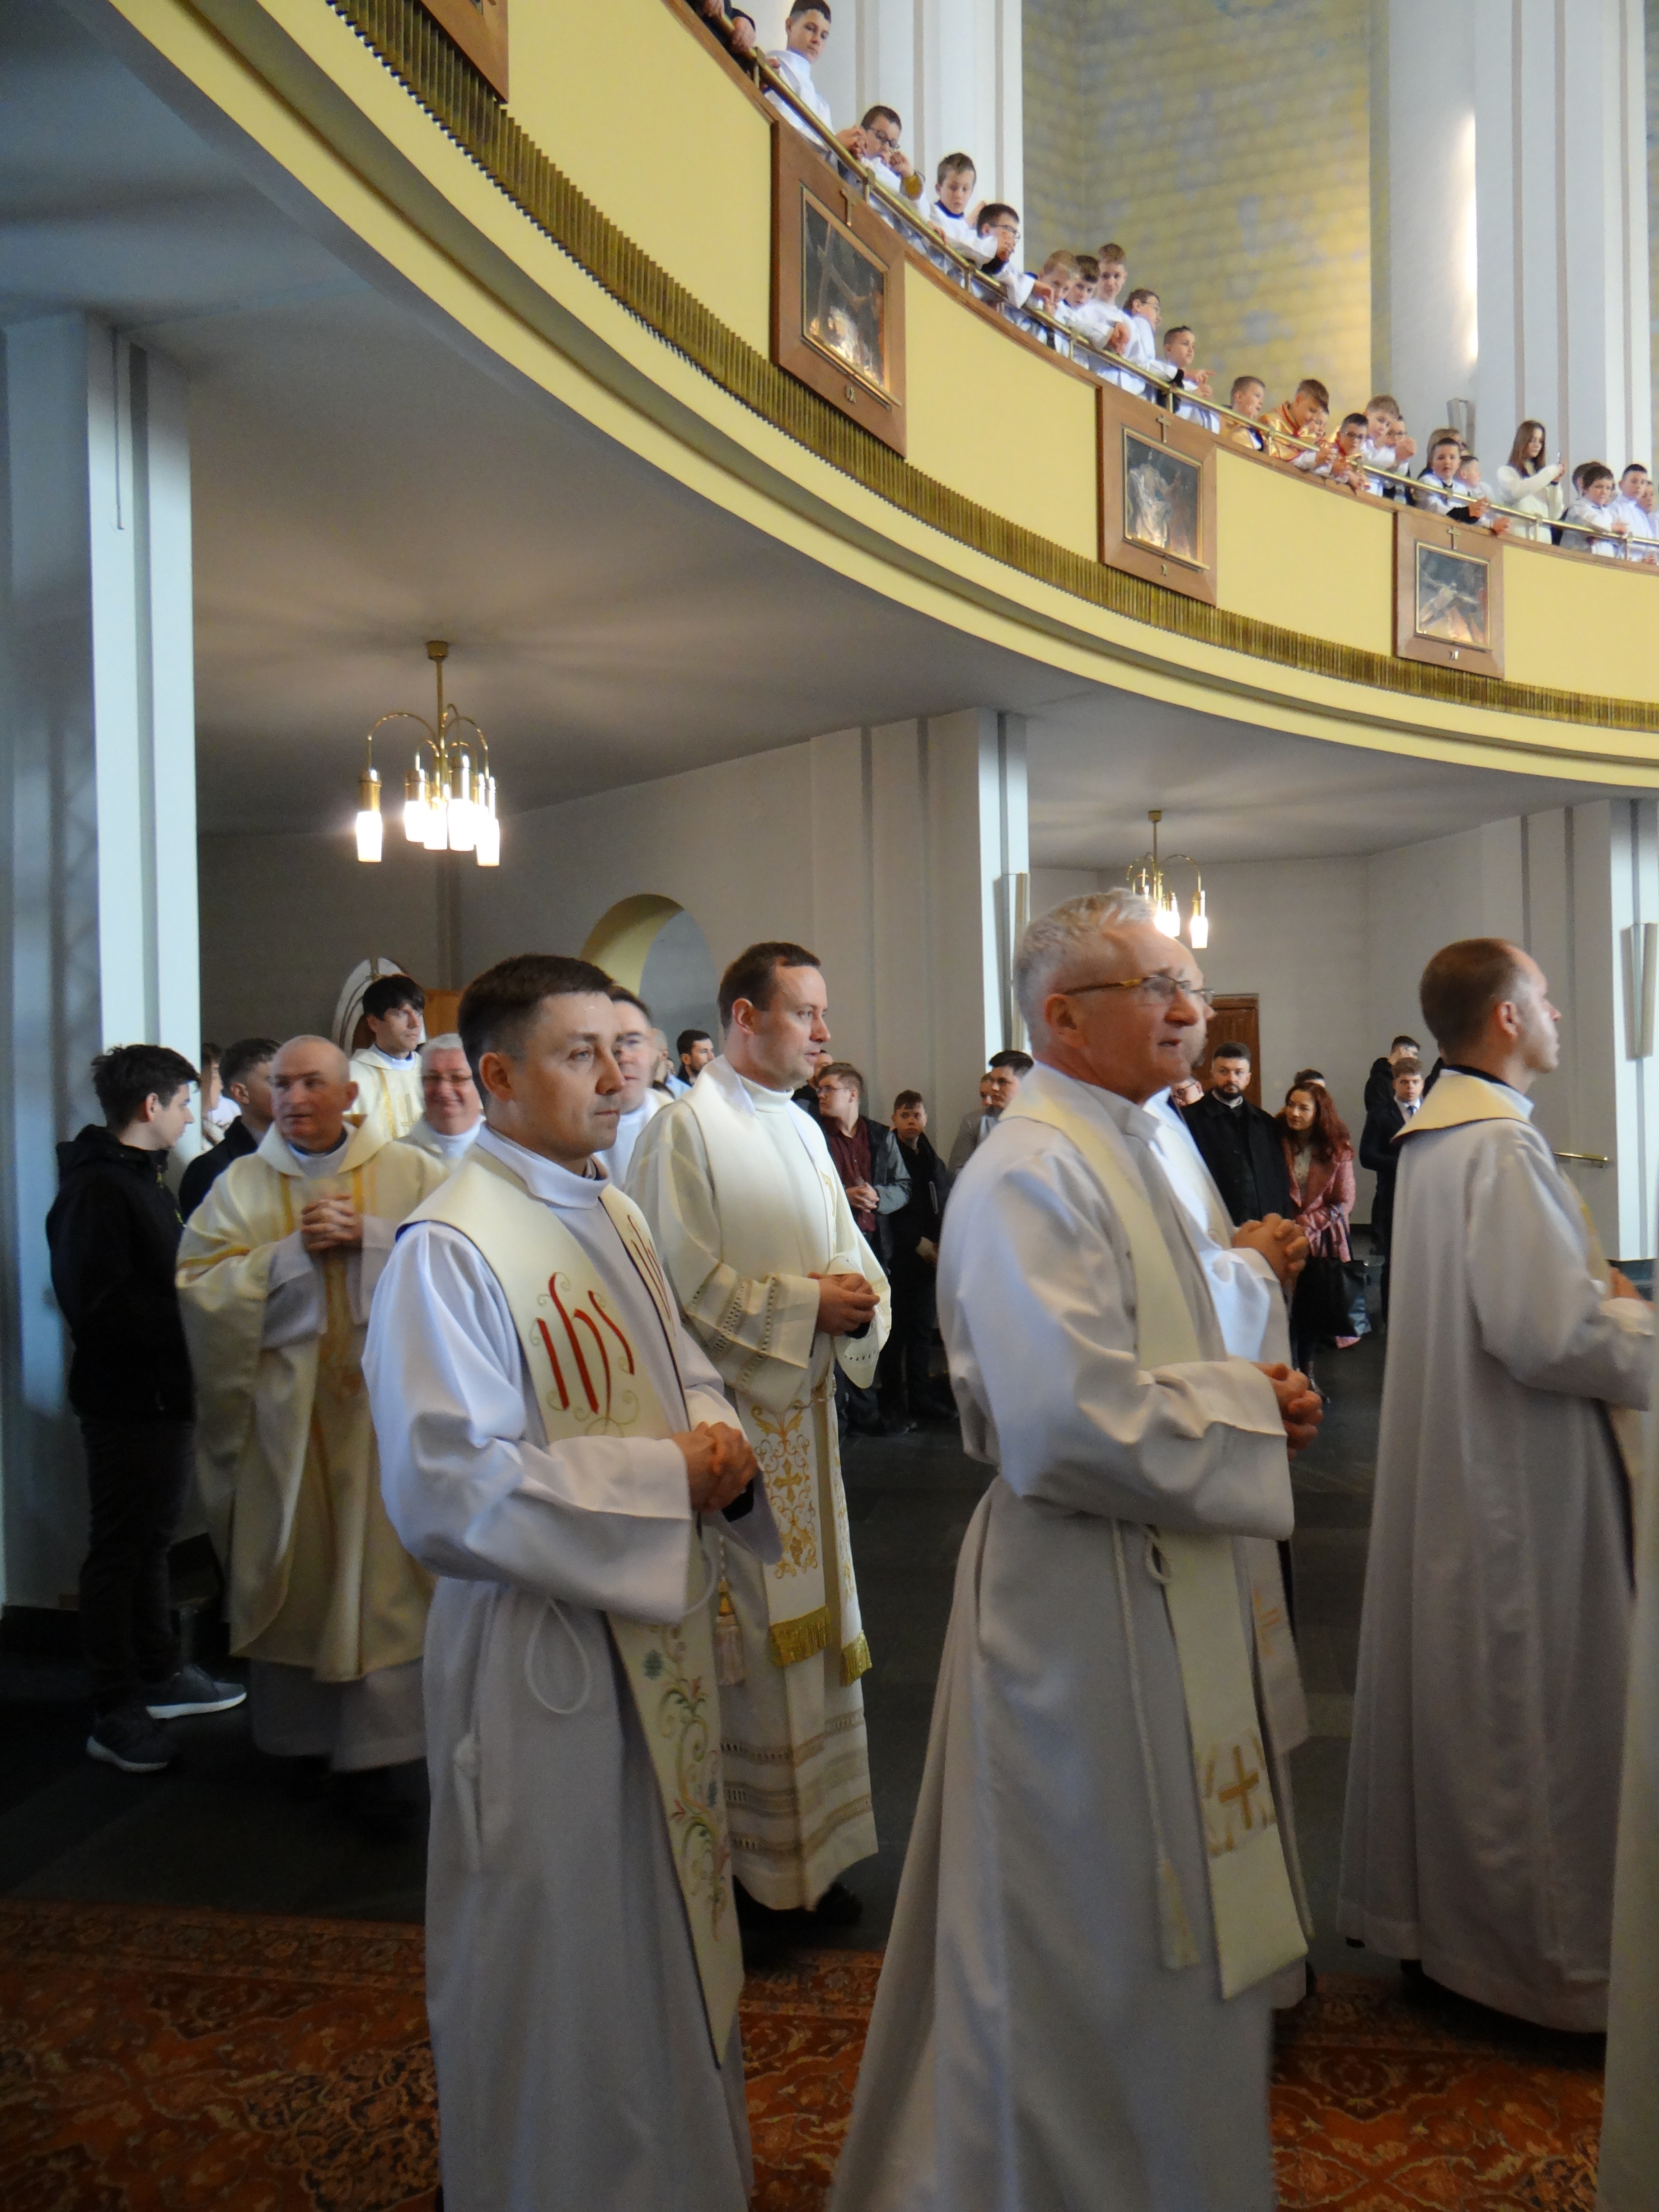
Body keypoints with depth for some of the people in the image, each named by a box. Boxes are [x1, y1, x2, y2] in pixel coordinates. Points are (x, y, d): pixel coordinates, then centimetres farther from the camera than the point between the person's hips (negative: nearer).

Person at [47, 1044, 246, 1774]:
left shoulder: (145, 1176, 14)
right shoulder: (95, 1188, -18)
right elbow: (101, 1307, -24)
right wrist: (187, 1318, -19)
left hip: (161, 1391, 10)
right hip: (127, 1398, -10)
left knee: (152, 1538, 18)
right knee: (120, 1548, 1)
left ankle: (159, 1676, 31)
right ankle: (115, 1713, 11)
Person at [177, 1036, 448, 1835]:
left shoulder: (413, 1173, 4)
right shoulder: (240, 1186, 9)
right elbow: (197, 1288, -1)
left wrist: (367, 1235, -15)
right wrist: (293, 1253, -12)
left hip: (384, 1398, -2)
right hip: (283, 1406, 2)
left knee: (382, 1573, -2)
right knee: (293, 1569, 8)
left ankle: (371, 1759, 7)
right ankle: (304, 1731, 25)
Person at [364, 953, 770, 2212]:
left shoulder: (616, 1218, 6)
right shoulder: (450, 1248, -19)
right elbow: (448, 1489, -24)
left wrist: (723, 1448, -8)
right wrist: (665, 1475, -22)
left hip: (662, 1630, 8)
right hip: (544, 1651, -8)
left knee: (671, 1927, 23)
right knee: (562, 1957, 11)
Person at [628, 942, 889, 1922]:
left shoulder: (801, 1128, 13)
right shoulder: (686, 1127, -11)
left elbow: (850, 1250, 14)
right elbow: (689, 1283, -16)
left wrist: (859, 1295, -8)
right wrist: (806, 1302, -16)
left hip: (804, 1408, 8)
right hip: (727, 1411, -8)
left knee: (815, 1622, 13)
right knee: (739, 1638, -1)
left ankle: (812, 1843, 26)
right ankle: (738, 1852, 14)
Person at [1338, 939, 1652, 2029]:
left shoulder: (1432, 1133, 8)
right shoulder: (1501, 1144, -22)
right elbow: (1550, 1333, -26)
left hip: (1450, 1462, 10)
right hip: (1519, 1482, -10)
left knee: (1454, 1687, 19)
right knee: (1530, 1707, 5)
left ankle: (1439, 1908, 35)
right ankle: (1542, 1949, 22)